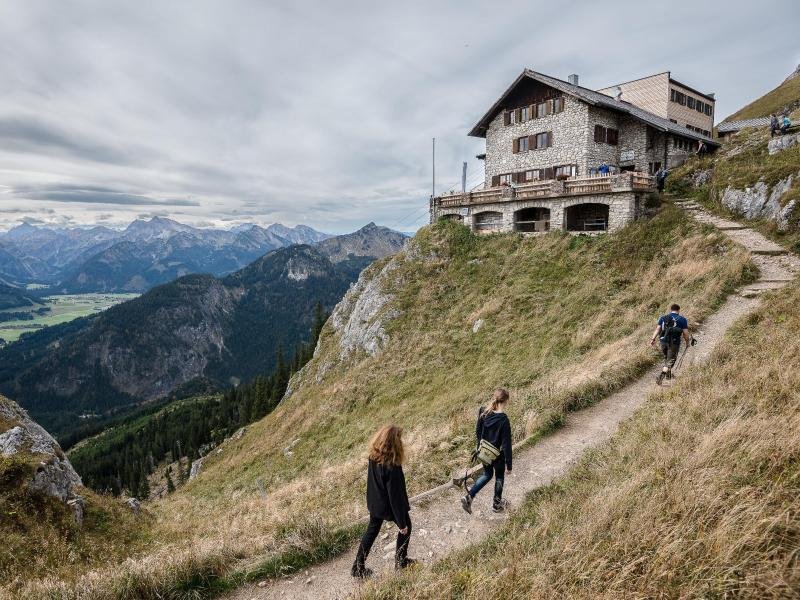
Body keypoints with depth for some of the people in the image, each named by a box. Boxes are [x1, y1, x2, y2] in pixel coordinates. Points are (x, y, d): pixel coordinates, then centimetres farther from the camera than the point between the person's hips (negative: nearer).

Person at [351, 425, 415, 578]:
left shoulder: (374, 457, -14)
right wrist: (401, 522, -16)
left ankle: (358, 568, 35)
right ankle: (401, 562, 39)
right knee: (406, 527, 23)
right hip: (389, 506, -6)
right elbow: (395, 496, -27)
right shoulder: (392, 467, -36)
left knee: (371, 531, 26)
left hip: (374, 503, 6)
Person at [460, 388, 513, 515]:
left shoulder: (483, 412, -11)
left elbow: (478, 432, 2)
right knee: (499, 477, 21)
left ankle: (468, 497, 14)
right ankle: (497, 504, 39)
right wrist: (509, 464, -11)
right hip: (498, 455, -5)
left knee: (487, 475, 26)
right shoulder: (503, 420, -28)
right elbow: (506, 444, -21)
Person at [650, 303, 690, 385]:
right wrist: (687, 342, 11)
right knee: (670, 360, 1)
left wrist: (653, 339, -1)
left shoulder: (663, 317, 8)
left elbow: (658, 329, 0)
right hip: (674, 342, -3)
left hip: (663, 341, 3)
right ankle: (661, 375, -16)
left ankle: (668, 374, 37)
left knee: (666, 358, 23)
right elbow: (685, 333, -2)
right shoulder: (682, 319, 0)